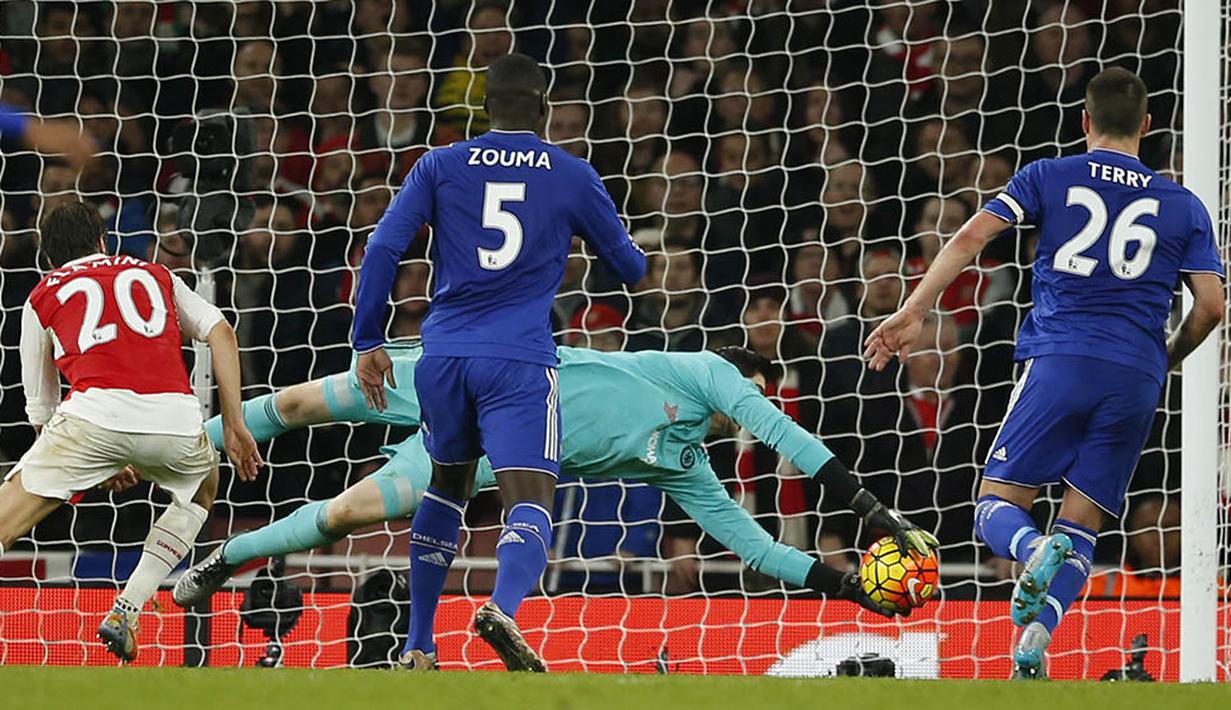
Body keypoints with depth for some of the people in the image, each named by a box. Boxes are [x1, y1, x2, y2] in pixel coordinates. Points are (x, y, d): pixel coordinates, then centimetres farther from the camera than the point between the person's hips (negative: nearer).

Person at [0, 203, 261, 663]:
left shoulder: (43, 297, 27)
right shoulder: (154, 275, 31)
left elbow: (41, 410, 30)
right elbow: (220, 332, 17)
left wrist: (105, 463, 44)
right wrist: (234, 424, 18)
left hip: (96, 411, -2)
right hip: (175, 417, 2)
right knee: (202, 488, 34)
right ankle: (126, 611, 21)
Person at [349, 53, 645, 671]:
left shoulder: (441, 166, 10)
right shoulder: (574, 177, 9)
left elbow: (383, 248, 0)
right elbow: (630, 267, 20)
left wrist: (368, 342, 6)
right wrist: (622, 256, 44)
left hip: (444, 354, 3)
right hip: (519, 361, -3)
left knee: (445, 488, 24)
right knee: (530, 505, -11)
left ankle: (418, 648, 24)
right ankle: (503, 608, -43)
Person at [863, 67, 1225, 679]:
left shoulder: (1048, 178, 11)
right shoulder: (1183, 206, 15)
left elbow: (971, 237, 0)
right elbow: (1211, 305, 7)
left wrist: (913, 312, 0)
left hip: (1060, 359, -2)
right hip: (1135, 377, 2)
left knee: (997, 505, 5)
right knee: (1081, 529, 7)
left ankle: (1036, 549, -31)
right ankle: (1034, 641, -19)